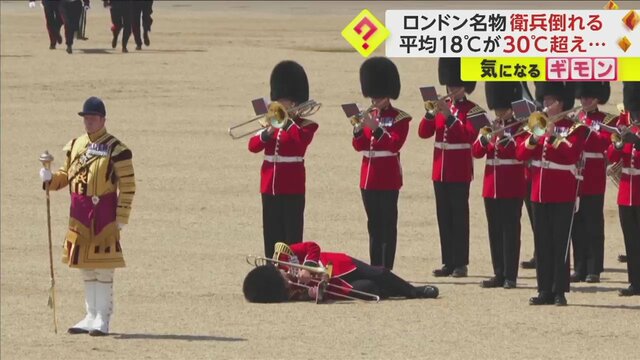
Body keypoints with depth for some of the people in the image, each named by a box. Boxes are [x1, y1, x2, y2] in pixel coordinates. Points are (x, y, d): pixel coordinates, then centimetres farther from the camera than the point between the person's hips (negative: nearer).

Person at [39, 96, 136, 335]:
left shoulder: (115, 149, -8)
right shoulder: (75, 146, 11)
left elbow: (127, 186, -8)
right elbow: (65, 175, 19)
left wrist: (121, 218, -12)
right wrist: (50, 179, -4)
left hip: (104, 212, -6)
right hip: (79, 213, 7)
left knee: (103, 268, -4)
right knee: (86, 268, 12)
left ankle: (102, 319, -1)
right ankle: (91, 317, 20)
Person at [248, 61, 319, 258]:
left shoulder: (304, 125, -1)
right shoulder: (272, 122, 14)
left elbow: (302, 141, -24)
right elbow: (253, 146, 2)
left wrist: (287, 120, -21)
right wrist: (268, 132, -14)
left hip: (292, 188, -5)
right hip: (270, 186, 5)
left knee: (292, 234, -5)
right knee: (272, 235, 7)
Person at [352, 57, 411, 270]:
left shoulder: (399, 119, -4)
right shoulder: (369, 116, 14)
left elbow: (394, 145, -15)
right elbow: (358, 146, 9)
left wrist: (376, 129, -24)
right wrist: (358, 131, -10)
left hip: (388, 179, -6)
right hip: (369, 178, 6)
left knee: (388, 225, -5)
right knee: (374, 225, 9)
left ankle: (386, 268, -6)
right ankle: (375, 267, 13)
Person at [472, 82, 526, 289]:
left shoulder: (520, 128, -2)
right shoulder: (490, 126, 13)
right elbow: (476, 152, 5)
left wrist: (504, 137, -24)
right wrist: (485, 138, -14)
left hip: (512, 188, -6)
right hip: (491, 187, 6)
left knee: (510, 231, -5)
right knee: (495, 232, 7)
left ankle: (510, 276, -3)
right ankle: (499, 274, 13)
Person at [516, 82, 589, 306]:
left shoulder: (575, 128, -2)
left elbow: (572, 153, -19)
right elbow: (520, 154, 5)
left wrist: (552, 136, -25)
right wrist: (534, 138, -12)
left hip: (562, 195, -5)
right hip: (539, 193, 5)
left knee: (560, 244, -5)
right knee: (542, 244, 6)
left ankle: (560, 291, -3)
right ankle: (545, 290, 10)